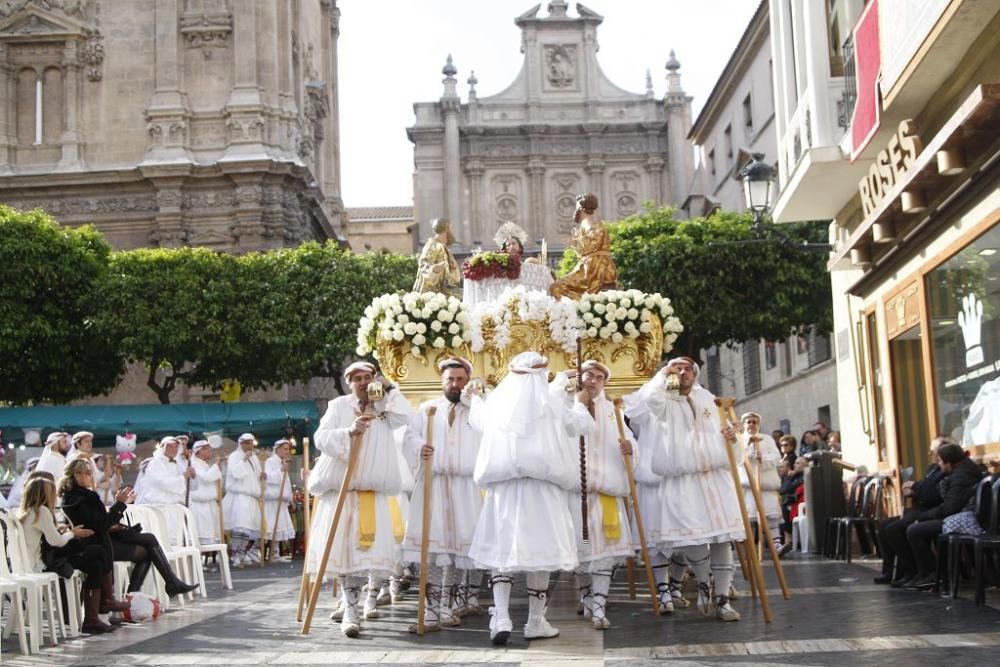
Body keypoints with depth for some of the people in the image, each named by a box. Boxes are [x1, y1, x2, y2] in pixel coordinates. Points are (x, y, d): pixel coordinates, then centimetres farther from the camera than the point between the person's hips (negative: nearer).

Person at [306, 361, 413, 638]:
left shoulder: (383, 408, 12)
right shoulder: (338, 406, 7)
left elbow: (405, 416, -8)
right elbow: (321, 438, -5)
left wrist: (387, 387, -4)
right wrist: (349, 432, -21)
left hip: (372, 492, 1)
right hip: (339, 489, -1)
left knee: (363, 549, -5)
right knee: (342, 546, -8)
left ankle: (350, 607, 10)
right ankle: (350, 608, -2)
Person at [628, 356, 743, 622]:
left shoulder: (707, 398, 18)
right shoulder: (666, 403, 3)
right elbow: (649, 397, -21)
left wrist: (730, 435, 6)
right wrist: (662, 373, -6)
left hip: (716, 476, 4)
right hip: (684, 481, -4)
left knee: (722, 537, -2)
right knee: (693, 539, -13)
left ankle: (721, 599, 4)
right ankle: (703, 584, 15)